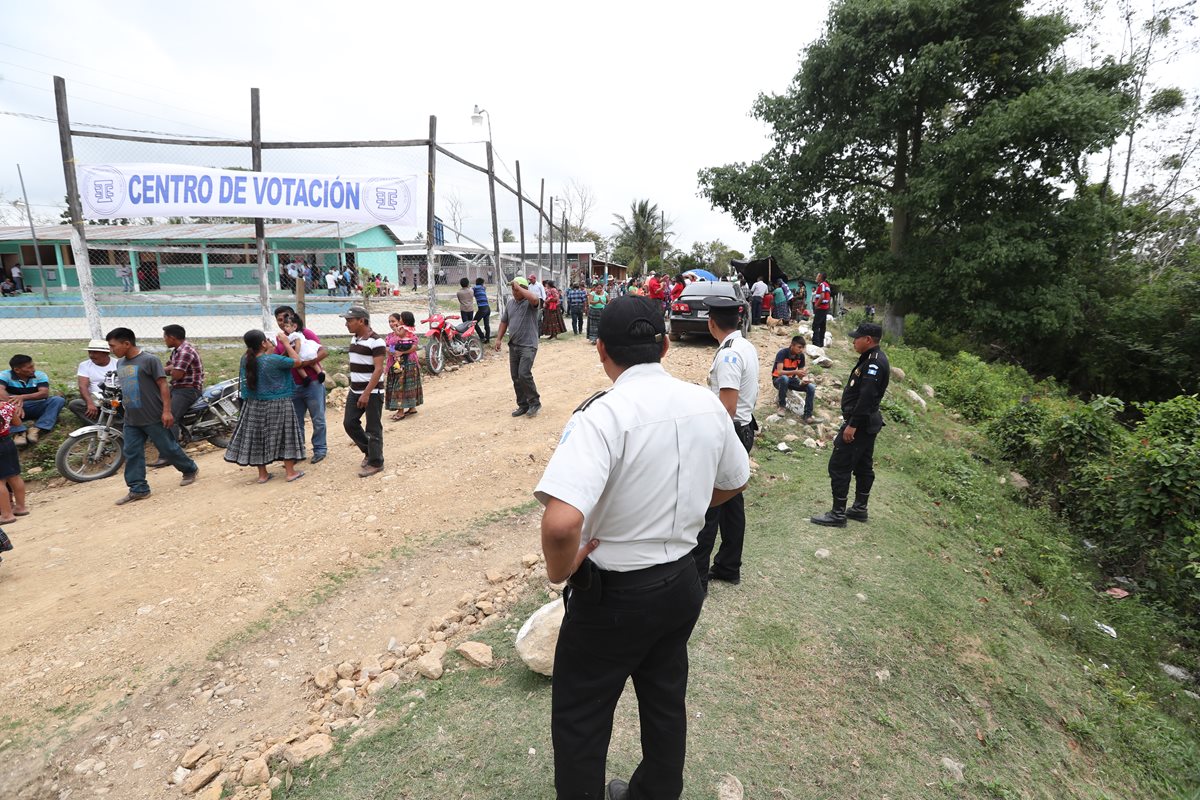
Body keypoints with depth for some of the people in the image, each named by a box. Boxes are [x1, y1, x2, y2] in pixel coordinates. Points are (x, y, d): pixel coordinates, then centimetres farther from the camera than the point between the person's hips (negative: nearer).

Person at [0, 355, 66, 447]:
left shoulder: (40, 375, -4)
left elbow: (44, 393, -19)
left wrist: (22, 397, -36)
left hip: (36, 408, 2)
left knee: (58, 400, -22)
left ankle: (37, 429, -32)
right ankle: (19, 432, -38)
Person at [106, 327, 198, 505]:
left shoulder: (149, 360, -13)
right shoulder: (120, 363, 10)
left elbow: (163, 386, -14)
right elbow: (125, 387, 20)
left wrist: (167, 411, -18)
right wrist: (124, 405, 21)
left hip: (154, 418, -7)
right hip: (131, 420, 7)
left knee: (168, 448, 3)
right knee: (132, 454, 5)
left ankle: (190, 469, 24)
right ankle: (138, 489, 11)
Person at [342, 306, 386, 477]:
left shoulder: (375, 341, -17)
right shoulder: (354, 338, 10)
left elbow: (378, 369, -21)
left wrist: (366, 394, -23)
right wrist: (356, 390, 18)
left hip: (372, 392, -8)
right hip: (355, 390, 8)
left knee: (373, 429, 0)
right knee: (349, 423, 10)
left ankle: (375, 463, 12)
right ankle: (369, 451, 29)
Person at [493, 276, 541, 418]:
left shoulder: (530, 302, -9)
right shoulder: (510, 302, 12)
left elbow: (534, 298, -35)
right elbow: (504, 321, 19)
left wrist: (519, 287, -23)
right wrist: (499, 338, 10)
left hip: (528, 345, -7)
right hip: (513, 345, 7)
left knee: (524, 374, -17)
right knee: (515, 377, 9)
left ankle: (535, 403, 0)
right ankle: (523, 405, 20)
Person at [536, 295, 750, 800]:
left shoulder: (602, 415, -27)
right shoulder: (707, 405, -6)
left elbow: (561, 523, -38)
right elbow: (734, 482, 10)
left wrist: (560, 570, -18)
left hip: (613, 594, -6)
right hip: (682, 583, 7)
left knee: (579, 720, 17)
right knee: (666, 702, 26)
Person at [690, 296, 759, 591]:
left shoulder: (728, 355, -20)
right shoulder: (748, 348, 10)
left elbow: (727, 408, -24)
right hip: (744, 429, 10)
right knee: (732, 500, 17)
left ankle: (696, 577, 7)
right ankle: (729, 568, 31)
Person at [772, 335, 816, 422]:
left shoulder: (801, 356, -5)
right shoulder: (782, 353, -21)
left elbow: (800, 373, -1)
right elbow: (780, 372, -31)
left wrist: (803, 381, -24)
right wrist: (795, 372, -43)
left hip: (791, 380, 5)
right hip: (778, 379, -5)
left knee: (811, 387, -19)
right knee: (785, 378, -41)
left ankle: (807, 415, -9)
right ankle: (782, 404, -19)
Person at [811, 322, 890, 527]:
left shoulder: (874, 362, -20)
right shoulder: (873, 359, 13)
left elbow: (866, 397, -27)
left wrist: (852, 425, -27)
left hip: (859, 423, -11)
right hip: (867, 423, 11)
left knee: (839, 466, -7)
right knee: (863, 466, 16)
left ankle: (838, 514, -2)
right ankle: (860, 508, 27)